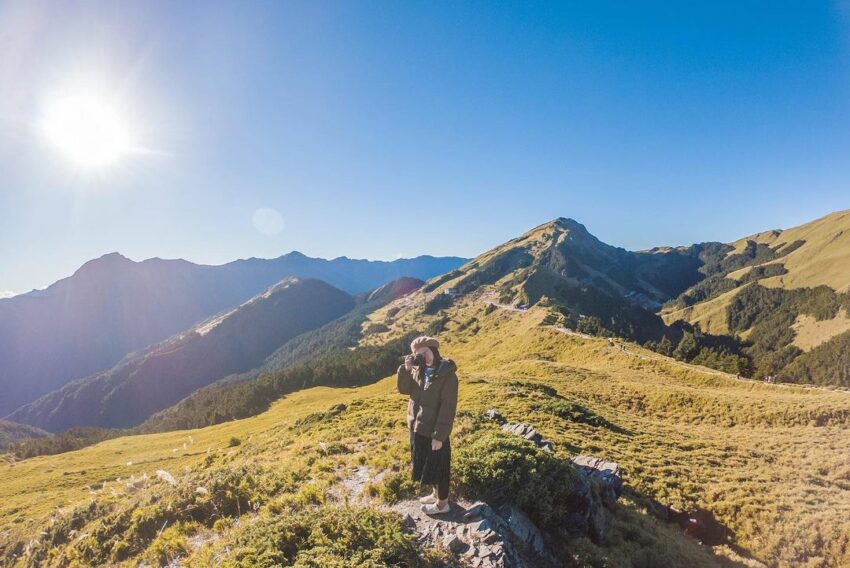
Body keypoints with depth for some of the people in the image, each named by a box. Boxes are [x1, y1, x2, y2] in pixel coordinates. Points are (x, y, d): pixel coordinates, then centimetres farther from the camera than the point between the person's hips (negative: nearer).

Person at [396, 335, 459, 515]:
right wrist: (406, 368, -16)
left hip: (434, 431, -7)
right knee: (426, 464, 23)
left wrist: (439, 436, -20)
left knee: (438, 467, 11)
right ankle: (437, 494, 44)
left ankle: (442, 503, 31)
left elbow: (448, 408, -21)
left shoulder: (447, 375, -22)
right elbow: (403, 389, 0)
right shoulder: (419, 370, -1)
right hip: (417, 427, 7)